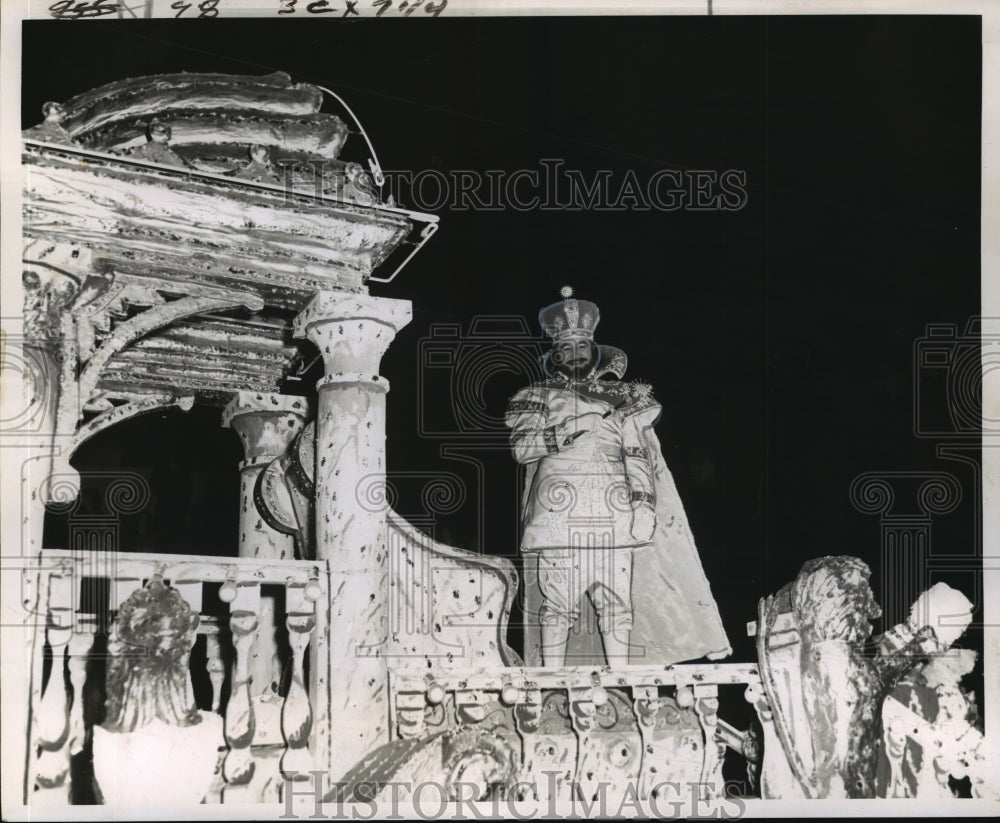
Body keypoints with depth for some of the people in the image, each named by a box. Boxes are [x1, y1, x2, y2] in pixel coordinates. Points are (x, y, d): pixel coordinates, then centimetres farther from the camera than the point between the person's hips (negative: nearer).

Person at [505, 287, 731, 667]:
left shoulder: (623, 398, 16)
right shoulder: (539, 397, 11)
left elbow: (638, 454, 8)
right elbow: (520, 447, -3)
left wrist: (643, 504, -6)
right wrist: (571, 429, -12)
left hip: (613, 518, 2)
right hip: (558, 518, -2)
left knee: (617, 604, 0)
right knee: (556, 605, -4)